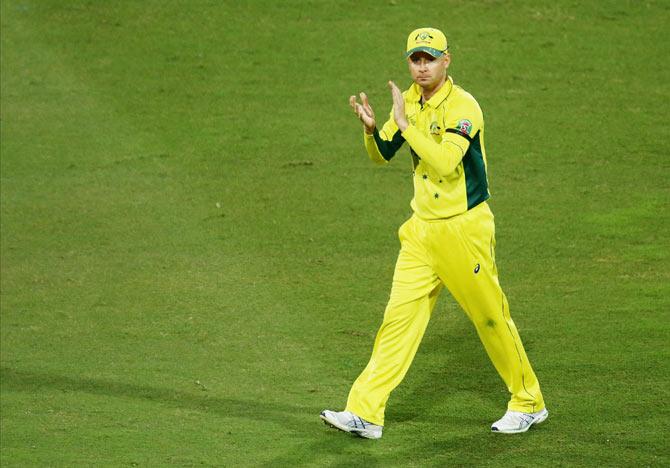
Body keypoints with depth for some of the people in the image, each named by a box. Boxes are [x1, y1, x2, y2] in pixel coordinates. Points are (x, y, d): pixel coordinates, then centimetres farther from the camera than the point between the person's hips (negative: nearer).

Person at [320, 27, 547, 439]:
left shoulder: (463, 106, -17)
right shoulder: (410, 100, 6)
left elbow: (444, 161, -31)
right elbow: (381, 155, 11)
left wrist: (404, 123, -29)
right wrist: (371, 128, -10)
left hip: (464, 227, -6)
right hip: (422, 229, 6)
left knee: (492, 317, 5)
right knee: (400, 316, -1)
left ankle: (529, 403, 22)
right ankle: (365, 413, -4)